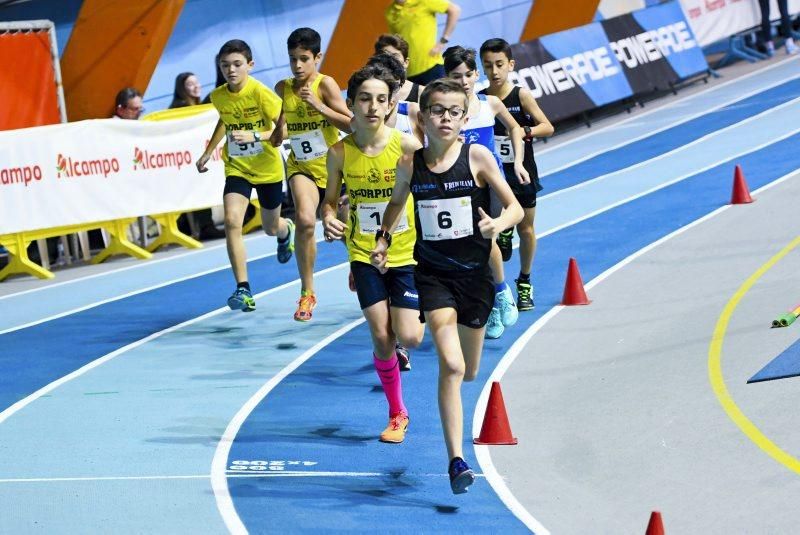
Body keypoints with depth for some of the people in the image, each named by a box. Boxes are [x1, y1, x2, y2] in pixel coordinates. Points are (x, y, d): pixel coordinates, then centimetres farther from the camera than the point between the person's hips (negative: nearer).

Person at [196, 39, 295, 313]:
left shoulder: (261, 93, -21)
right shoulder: (218, 96, -5)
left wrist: (255, 136, -34)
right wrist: (208, 151, 17)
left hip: (267, 168, -2)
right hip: (237, 168, 2)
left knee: (271, 227, 17)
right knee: (232, 221, -21)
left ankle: (286, 230, 59)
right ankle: (243, 289, -20)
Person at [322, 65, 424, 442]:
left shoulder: (407, 146, -13)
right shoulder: (340, 153, -7)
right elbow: (330, 201, 6)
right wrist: (329, 220, -16)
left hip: (407, 253, -1)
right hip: (364, 255, 1)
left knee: (409, 337, -11)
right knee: (381, 336, -2)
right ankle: (397, 414, 16)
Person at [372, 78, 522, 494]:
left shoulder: (477, 157, -9)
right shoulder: (410, 164, -4)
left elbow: (515, 207, -6)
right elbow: (397, 202, 19)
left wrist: (497, 224, -26)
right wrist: (383, 237, 6)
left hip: (475, 272, 1)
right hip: (433, 274, -1)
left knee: (469, 372, 14)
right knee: (450, 365, -19)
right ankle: (456, 460, -19)